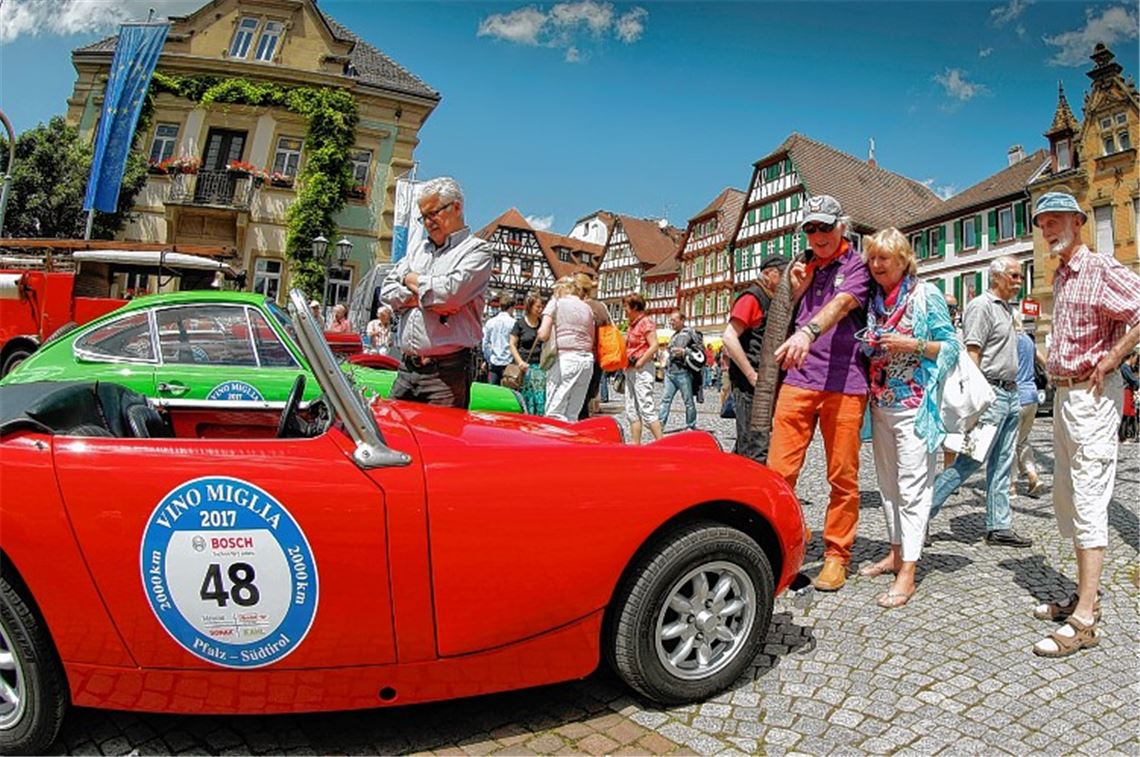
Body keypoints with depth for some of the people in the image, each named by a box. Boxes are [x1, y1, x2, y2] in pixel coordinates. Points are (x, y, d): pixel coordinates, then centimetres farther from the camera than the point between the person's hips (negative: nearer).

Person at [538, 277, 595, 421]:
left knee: (554, 413, -5)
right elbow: (592, 340, 14)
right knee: (572, 414, 10)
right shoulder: (587, 307, 16)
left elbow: (543, 334, -6)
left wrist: (540, 331, 15)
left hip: (564, 358, -5)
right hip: (586, 360, 5)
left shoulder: (556, 303, 3)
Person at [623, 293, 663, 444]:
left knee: (646, 408, -12)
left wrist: (639, 363, -18)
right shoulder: (632, 324, 17)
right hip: (630, 370, 10)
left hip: (642, 369, -9)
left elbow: (654, 346, -18)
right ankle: (635, 445, 12)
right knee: (632, 411, 8)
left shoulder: (646, 322, -9)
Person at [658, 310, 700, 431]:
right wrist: (666, 366, 20)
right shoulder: (673, 335, 19)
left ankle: (691, 426, 10)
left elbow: (701, 348, -9)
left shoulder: (689, 332, -5)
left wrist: (684, 351, -17)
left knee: (688, 401, 2)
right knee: (666, 399, 3)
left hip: (683, 372, -7)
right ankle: (660, 423, 4)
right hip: (670, 372, 7)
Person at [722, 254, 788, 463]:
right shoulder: (752, 298, -8)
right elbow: (729, 337, -17)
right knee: (757, 453, -12)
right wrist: (753, 377, -18)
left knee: (744, 448, 15)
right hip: (749, 386, -9)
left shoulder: (771, 302, 20)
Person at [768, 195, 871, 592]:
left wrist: (808, 333, -37)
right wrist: (796, 291, 5)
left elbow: (841, 303, -18)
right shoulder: (804, 267, 20)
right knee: (778, 470, -3)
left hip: (844, 384, -4)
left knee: (843, 477, 3)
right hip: (798, 379, 4)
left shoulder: (857, 266, 3)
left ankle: (836, 555, 16)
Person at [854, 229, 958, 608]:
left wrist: (912, 344, -17)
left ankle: (907, 574, -5)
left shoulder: (925, 295, -4)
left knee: (913, 485, -7)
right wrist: (866, 346, 0)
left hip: (913, 403, -6)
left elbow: (951, 347, -5)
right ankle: (896, 553, 27)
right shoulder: (873, 299, 11)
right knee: (888, 482, 14)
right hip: (880, 403, 7)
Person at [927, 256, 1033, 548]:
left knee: (1002, 465, 10)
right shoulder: (981, 306, -9)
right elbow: (972, 353, -17)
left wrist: (1013, 389, 17)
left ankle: (999, 527, 15)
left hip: (1010, 393, 10)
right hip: (991, 393, -10)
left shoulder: (1007, 309, 19)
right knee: (970, 460, -10)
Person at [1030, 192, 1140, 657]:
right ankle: (1084, 596, 24)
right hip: (1063, 393, 10)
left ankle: (1085, 620, -7)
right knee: (1066, 497, 13)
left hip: (1092, 394, -10)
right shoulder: (1061, 278, 17)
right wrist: (1057, 378, 15)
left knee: (1088, 500, -10)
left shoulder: (1100, 268, -10)